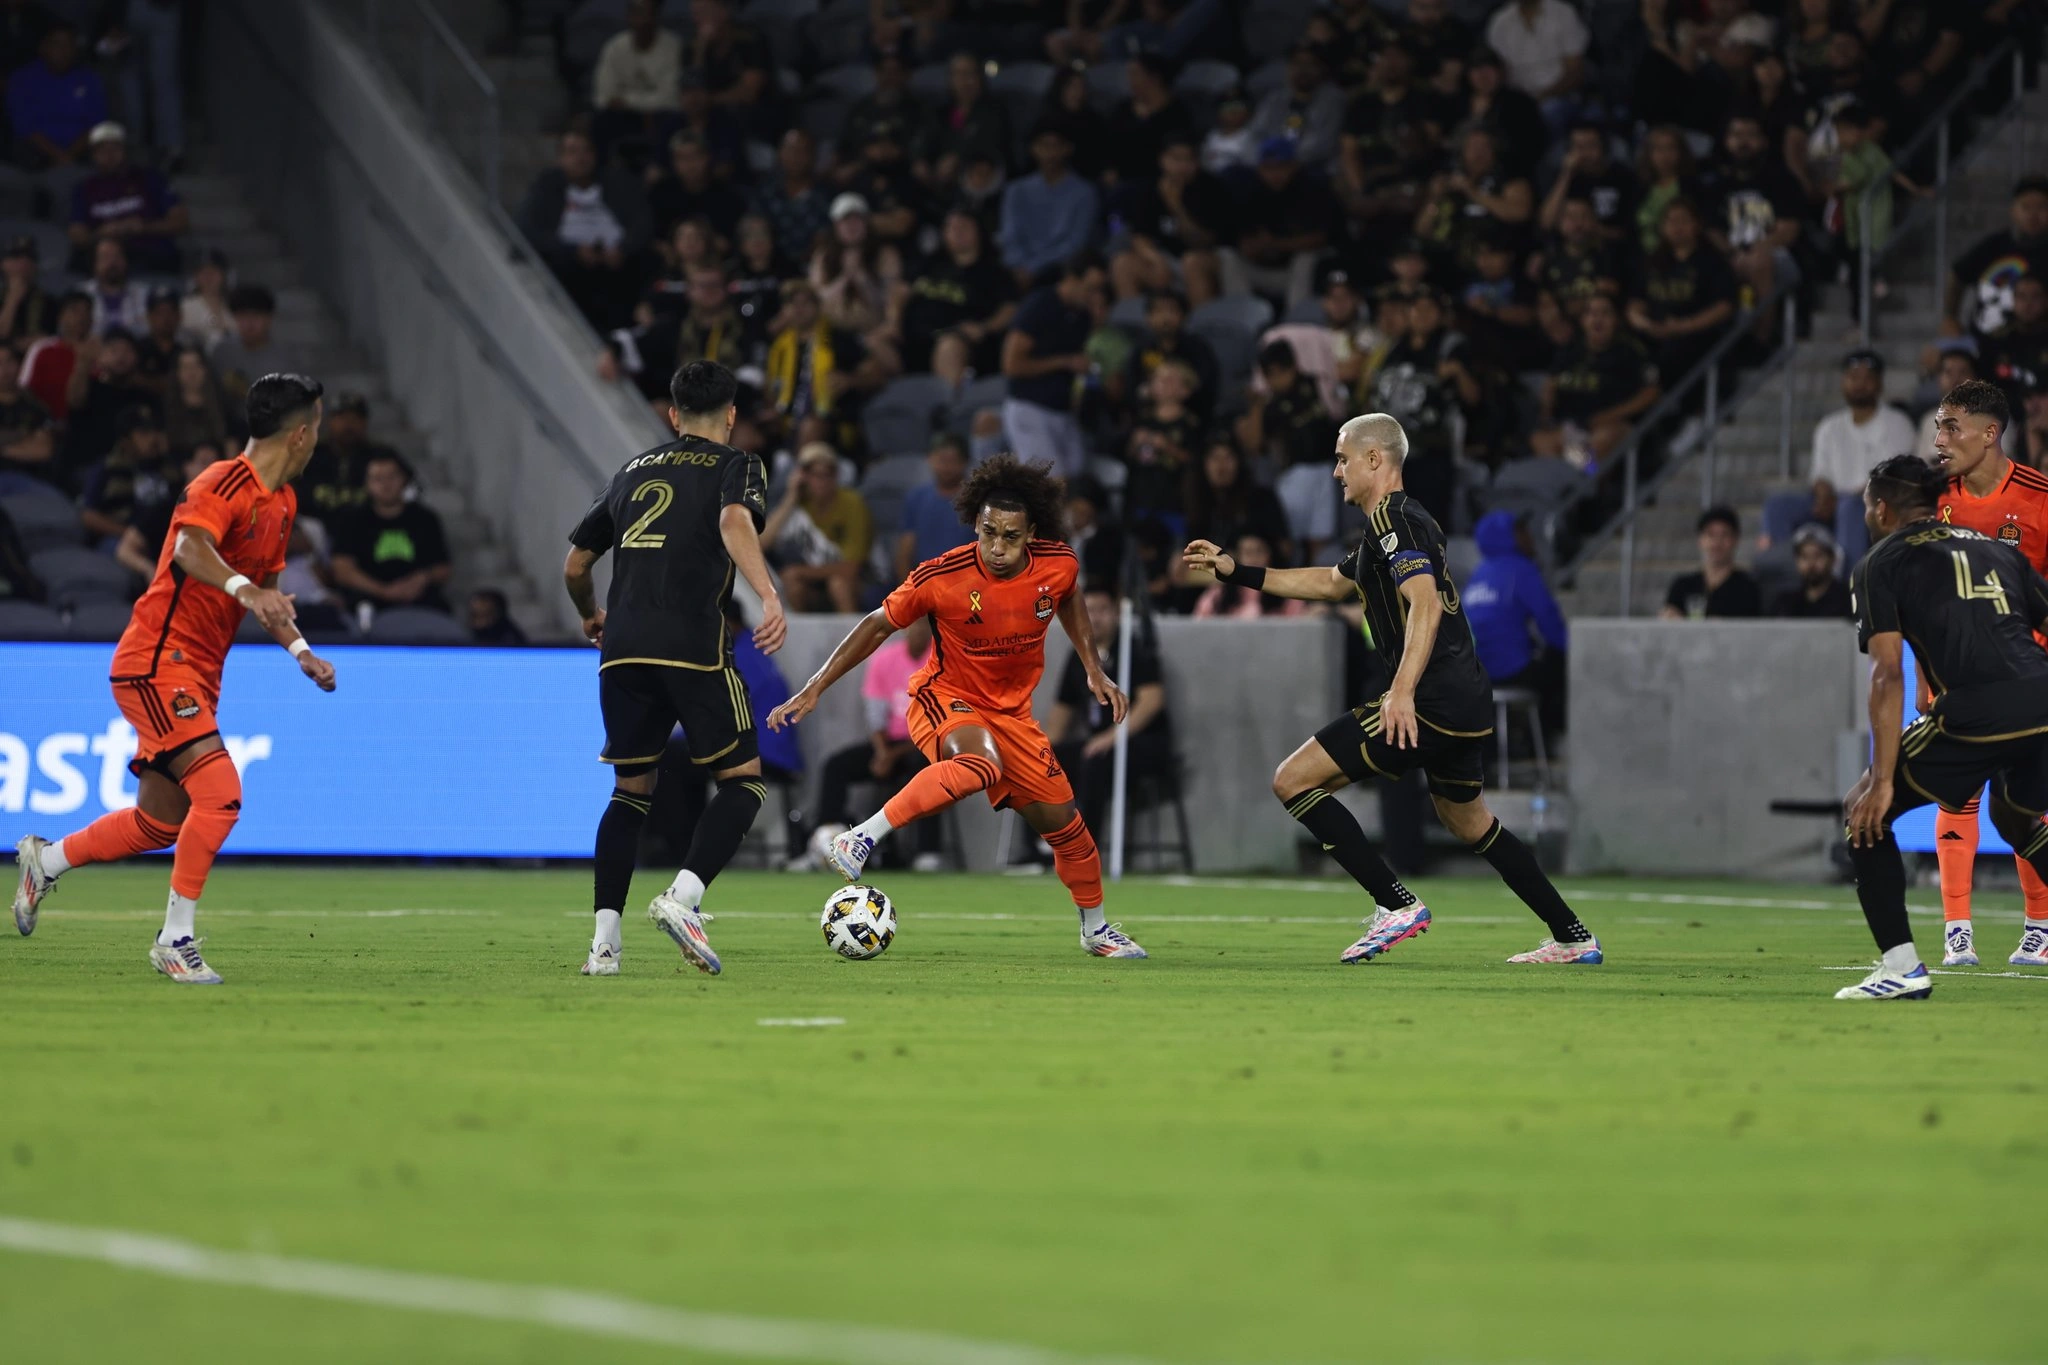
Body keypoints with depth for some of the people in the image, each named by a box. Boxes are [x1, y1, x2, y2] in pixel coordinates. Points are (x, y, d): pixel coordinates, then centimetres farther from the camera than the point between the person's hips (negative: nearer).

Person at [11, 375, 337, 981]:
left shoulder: (282, 501, 13)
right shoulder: (226, 483, -16)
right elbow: (190, 547, -35)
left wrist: (301, 651, 14)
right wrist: (244, 588, -51)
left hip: (197, 676, 10)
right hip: (158, 662, -9)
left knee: (161, 823, 13)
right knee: (219, 794, -21)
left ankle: (45, 860, 35)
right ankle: (176, 940, -14)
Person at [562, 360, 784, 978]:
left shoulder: (633, 471, 23)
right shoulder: (736, 466, 9)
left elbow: (575, 566, 27)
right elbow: (735, 523, -15)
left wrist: (591, 617, 47)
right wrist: (769, 597, -27)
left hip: (622, 649, 5)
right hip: (693, 646, -5)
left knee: (631, 789, 16)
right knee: (743, 781, 5)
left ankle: (604, 939, 4)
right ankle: (683, 897, -18)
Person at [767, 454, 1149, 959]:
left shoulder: (1058, 564, -12)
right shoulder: (941, 577, -23)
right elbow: (879, 624, -10)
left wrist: (1094, 670, 9)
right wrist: (815, 688, -11)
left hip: (1011, 711, 5)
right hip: (945, 698, -5)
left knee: (1062, 821, 6)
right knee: (982, 762, -39)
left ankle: (1095, 928, 31)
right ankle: (861, 840, -38)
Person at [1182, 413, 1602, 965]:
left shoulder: (1393, 520, -9)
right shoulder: (1395, 521, 22)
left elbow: (1426, 604, -24)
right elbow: (1330, 583, 37)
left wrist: (1403, 691, -35)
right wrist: (1236, 572, 36)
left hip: (1428, 703, -10)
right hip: (1468, 703, 10)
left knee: (1293, 780, -7)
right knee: (1468, 821, 26)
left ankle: (1396, 904, -10)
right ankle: (1573, 937, 26)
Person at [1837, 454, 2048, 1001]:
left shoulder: (1881, 564, 12)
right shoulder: (1996, 550, 27)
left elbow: (1888, 675, 1)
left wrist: (1882, 779, -3)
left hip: (1976, 711, -5)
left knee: (1864, 813, 12)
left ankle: (1902, 966, 2)